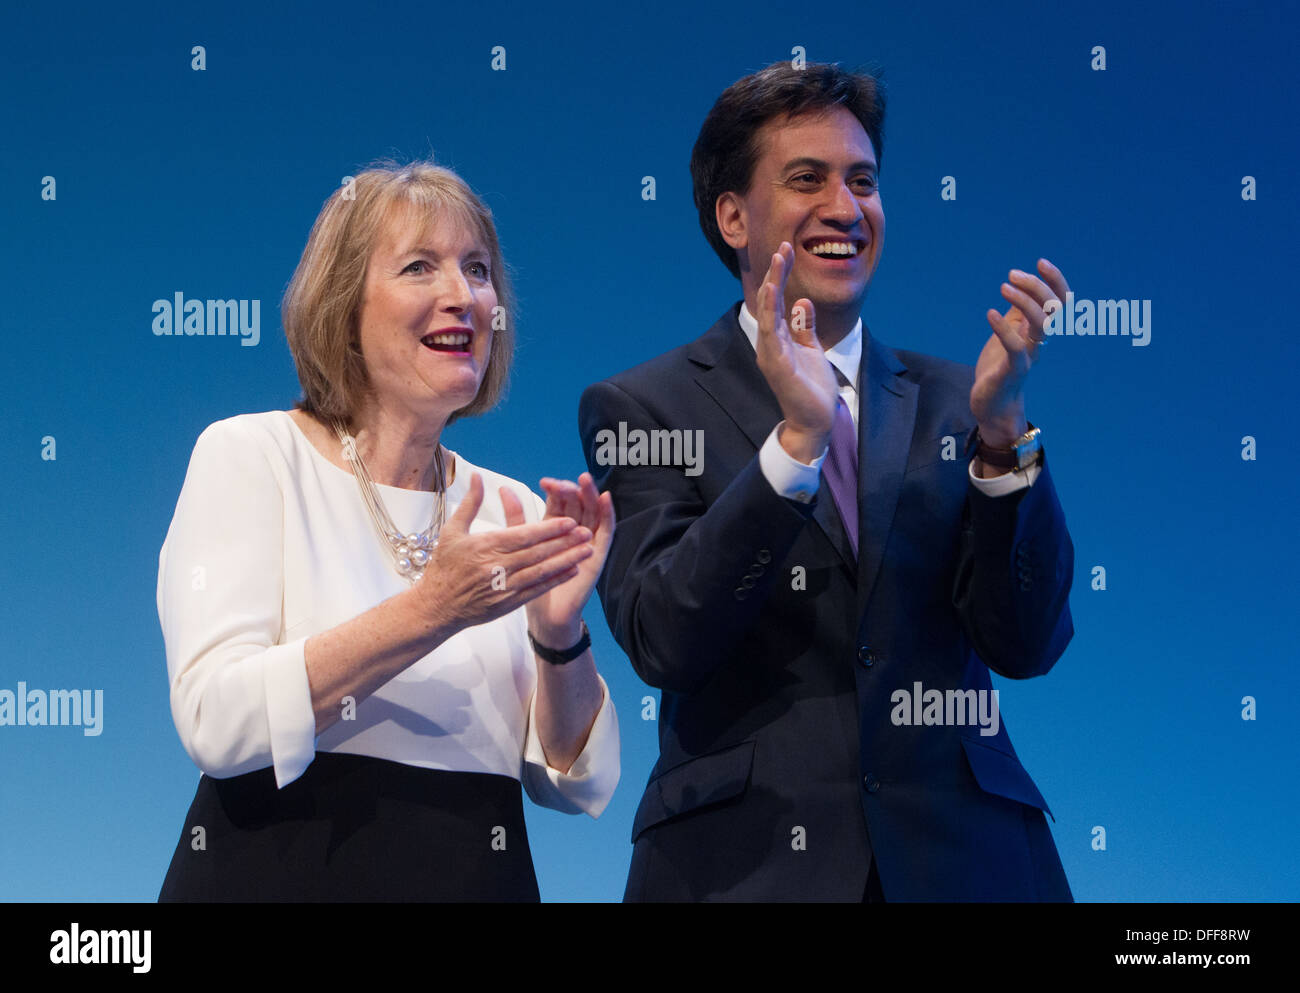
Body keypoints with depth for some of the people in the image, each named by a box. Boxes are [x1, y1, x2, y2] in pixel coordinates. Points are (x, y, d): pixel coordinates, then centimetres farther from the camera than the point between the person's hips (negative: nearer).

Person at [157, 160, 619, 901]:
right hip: (282, 874, -3)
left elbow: (576, 784, 4)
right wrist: (430, 610, -23)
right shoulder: (249, 455, -3)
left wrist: (559, 631, -13)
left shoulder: (513, 511, 7)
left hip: (481, 877, 4)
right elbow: (217, 725, -16)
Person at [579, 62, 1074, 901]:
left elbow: (1027, 644, -1)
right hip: (745, 860, -2)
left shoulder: (948, 401, 7)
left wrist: (1002, 432, -14)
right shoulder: (640, 410, 0)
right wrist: (796, 440, -21)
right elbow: (662, 644, -13)